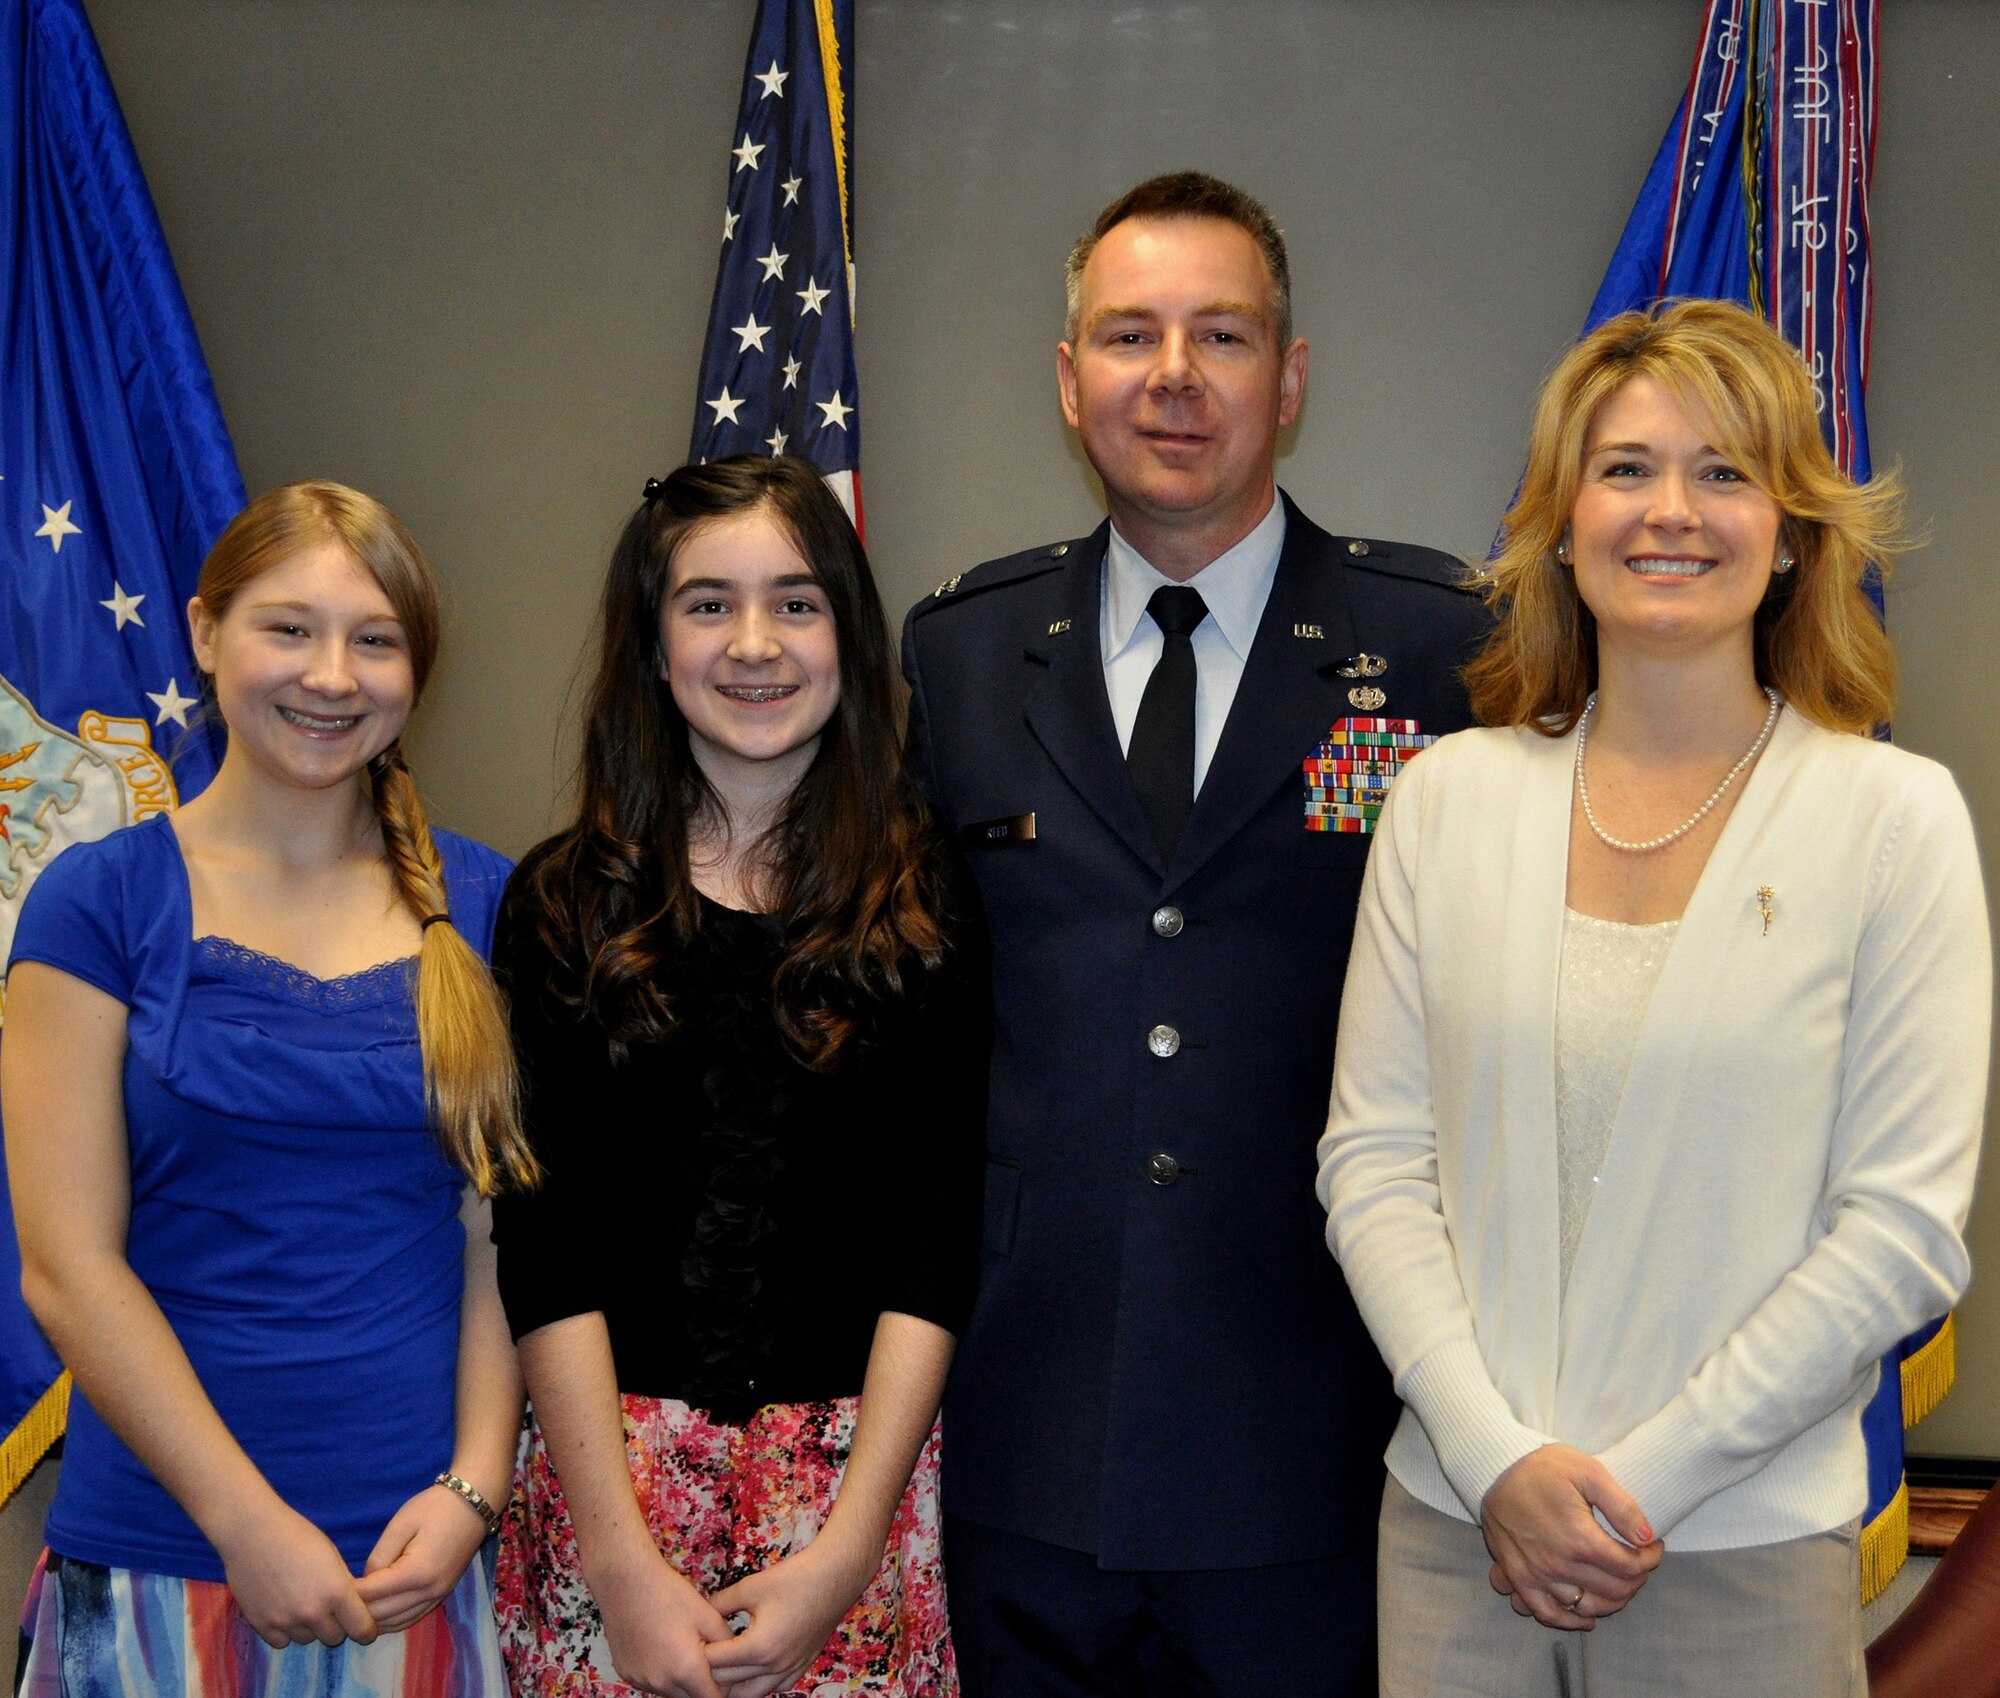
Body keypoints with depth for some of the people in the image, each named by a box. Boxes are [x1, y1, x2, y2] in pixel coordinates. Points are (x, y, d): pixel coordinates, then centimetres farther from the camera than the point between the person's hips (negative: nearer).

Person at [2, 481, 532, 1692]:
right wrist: (251, 1523, -11)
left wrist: (473, 1489, -7)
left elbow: (499, 1223, 4)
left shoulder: (479, 904, 4)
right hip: (162, 1558, -2)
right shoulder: (102, 901, -3)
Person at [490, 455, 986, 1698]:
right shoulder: (564, 904, 1)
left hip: (862, 1471, 0)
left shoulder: (930, 903, 0)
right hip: (608, 1465, 1)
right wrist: (624, 1560, -10)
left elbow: (936, 1244, -4)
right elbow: (544, 1247, -3)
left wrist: (844, 1552, -11)